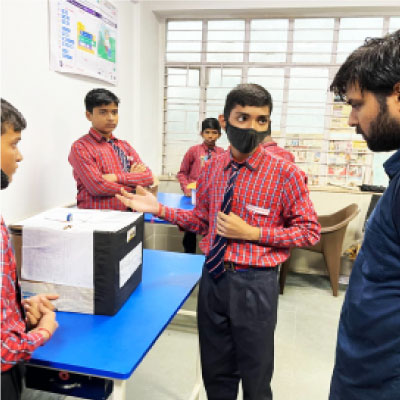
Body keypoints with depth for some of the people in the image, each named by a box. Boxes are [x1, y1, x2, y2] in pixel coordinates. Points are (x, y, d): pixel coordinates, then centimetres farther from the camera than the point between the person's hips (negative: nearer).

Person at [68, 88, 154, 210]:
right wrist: (133, 183, 1)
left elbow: (148, 176, 7)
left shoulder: (124, 146, 19)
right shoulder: (80, 147, 0)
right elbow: (98, 187, -11)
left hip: (127, 213, 4)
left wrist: (116, 177, -8)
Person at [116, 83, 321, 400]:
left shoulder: (285, 173, -13)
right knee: (216, 373, 22)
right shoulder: (212, 168, 1)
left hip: (254, 282, -4)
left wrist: (252, 233, -18)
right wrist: (161, 210, -1)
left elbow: (309, 231, -8)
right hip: (213, 276, 4)